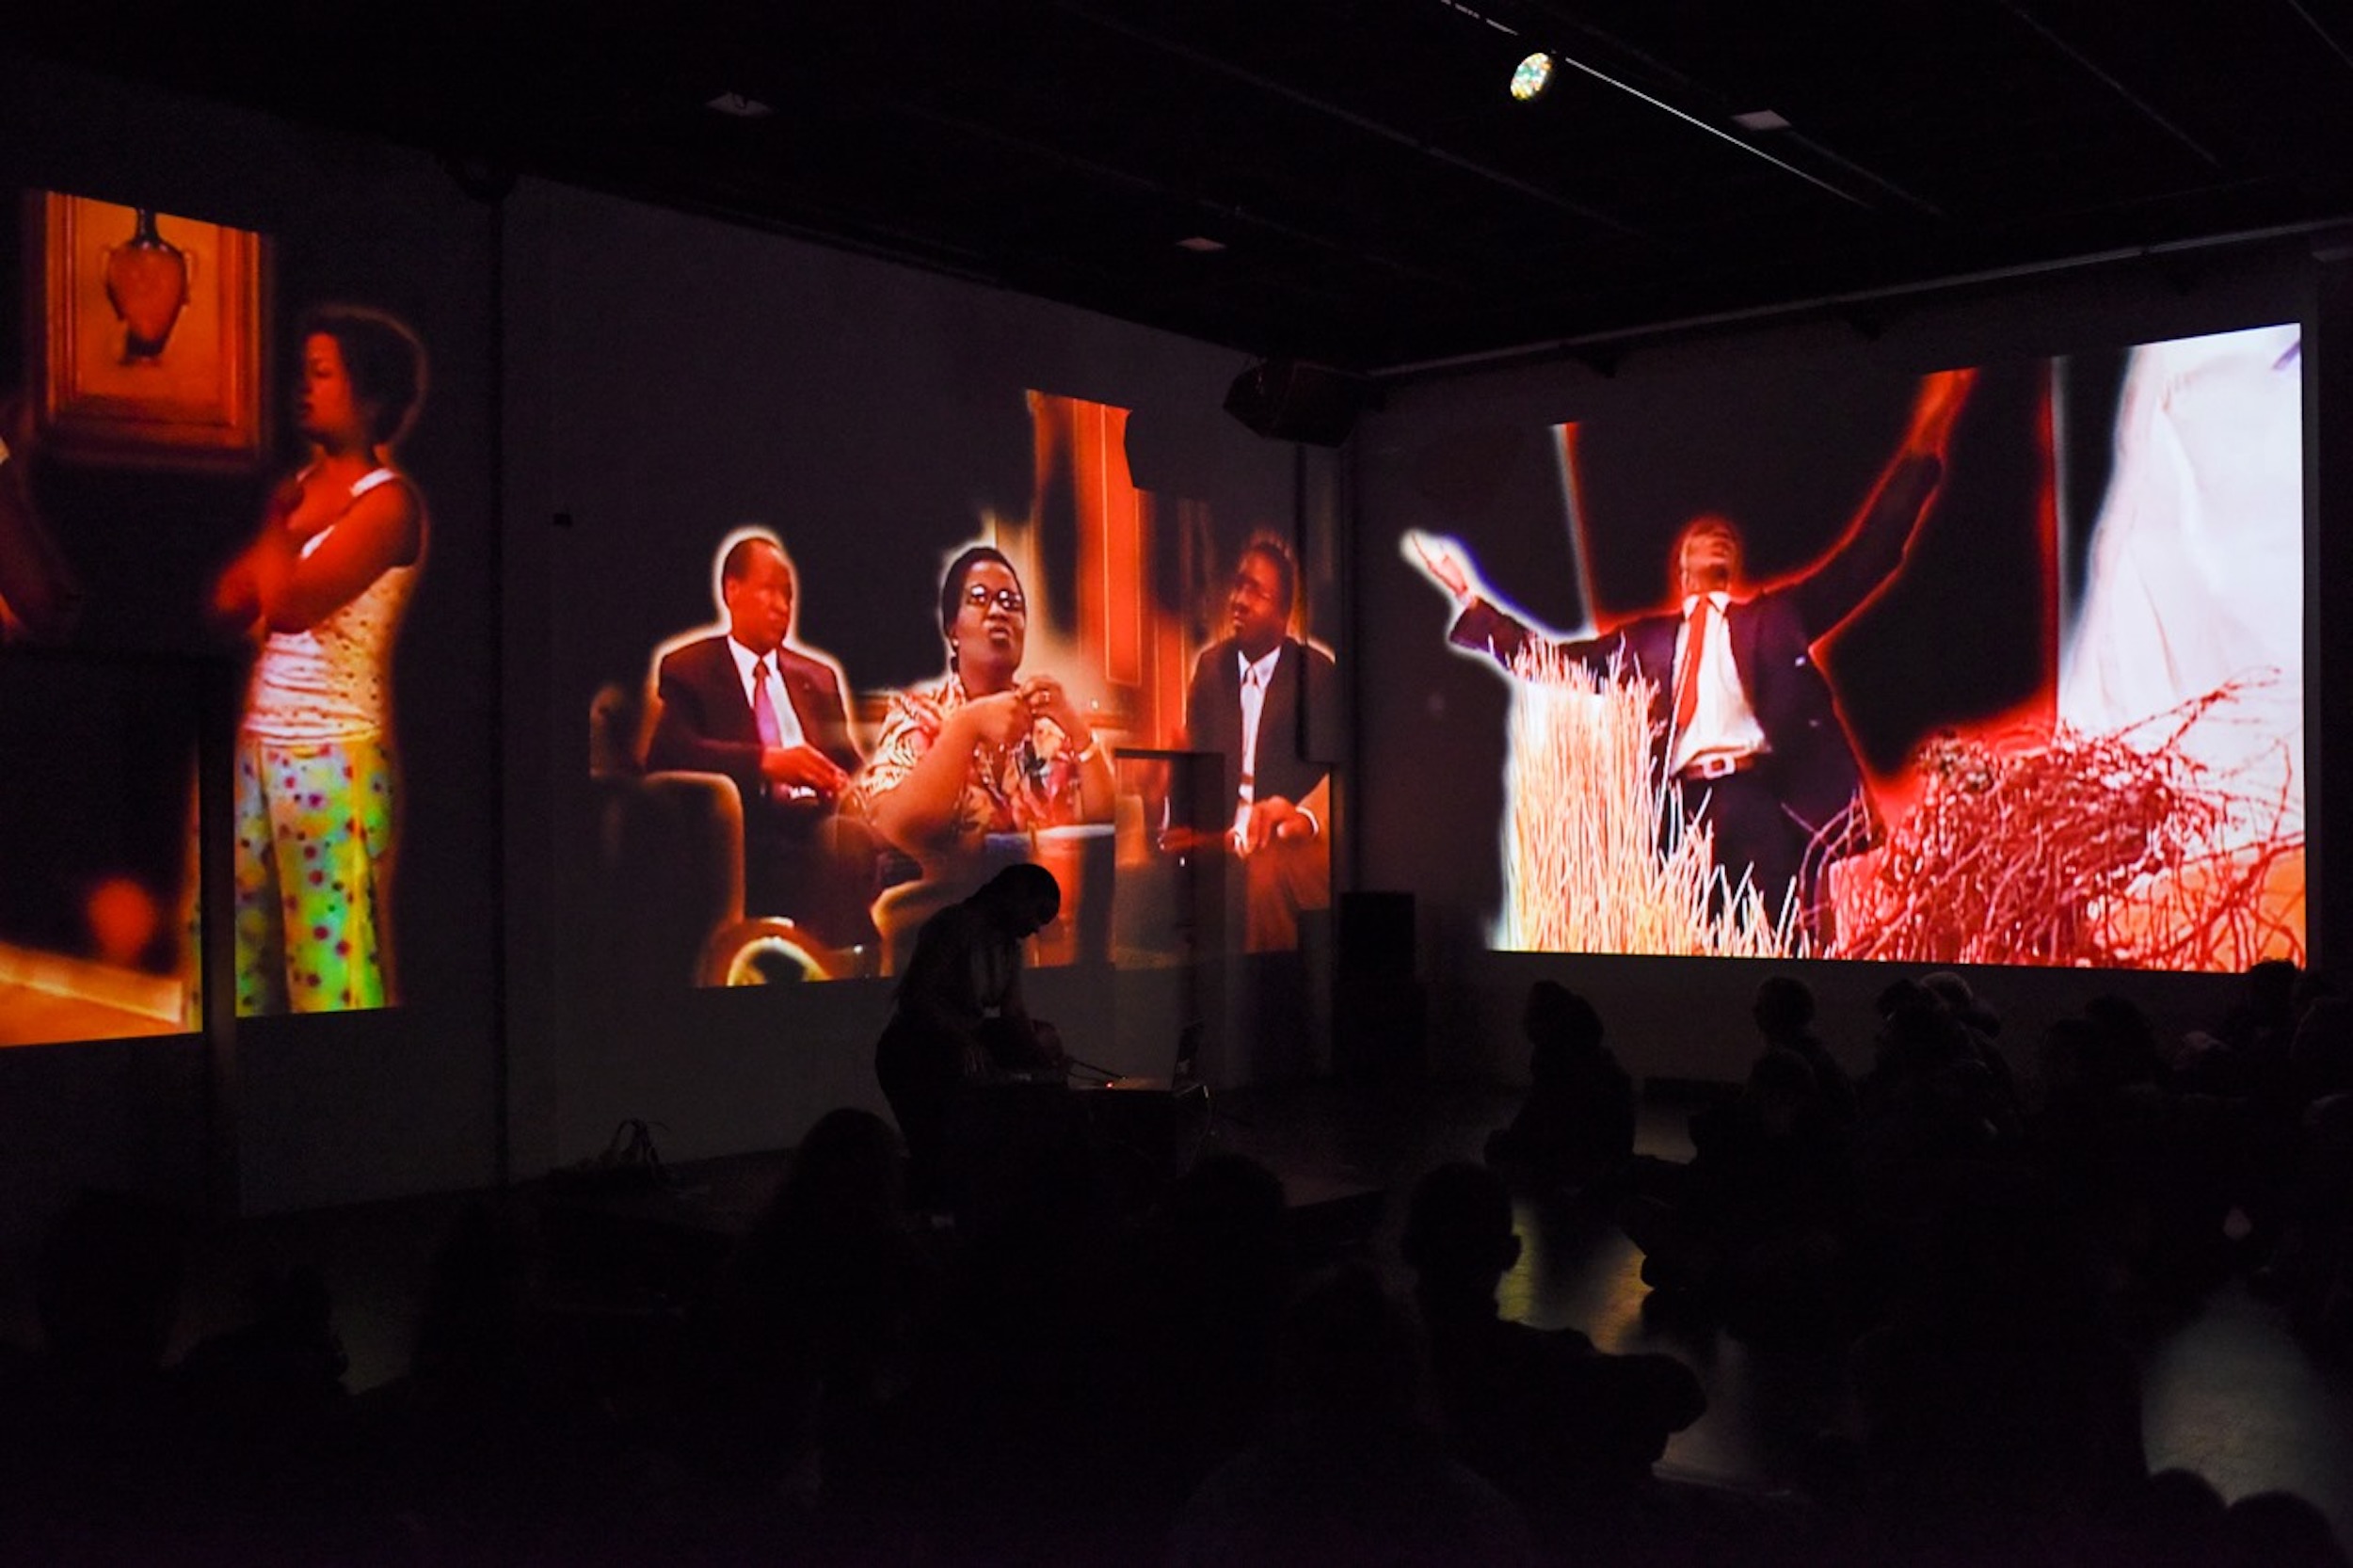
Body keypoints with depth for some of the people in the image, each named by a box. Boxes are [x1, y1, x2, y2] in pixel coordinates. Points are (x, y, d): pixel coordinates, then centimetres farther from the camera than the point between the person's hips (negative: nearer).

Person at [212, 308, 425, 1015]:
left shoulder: (388, 500, -8)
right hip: (258, 745, 8)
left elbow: (285, 604, -18)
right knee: (233, 951, 9)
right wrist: (281, 515, 2)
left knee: (334, 962, -4)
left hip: (335, 756, -8)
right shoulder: (298, 487, 15)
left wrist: (277, 523, -2)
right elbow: (230, 601, 8)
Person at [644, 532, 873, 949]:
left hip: (814, 825, 5)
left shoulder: (819, 676, 26)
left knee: (856, 841, -32)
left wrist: (843, 785, -4)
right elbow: (671, 752, -7)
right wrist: (765, 761, -22)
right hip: (741, 832, -5)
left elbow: (847, 763, 22)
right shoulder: (686, 670, 11)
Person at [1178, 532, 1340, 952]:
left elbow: (1336, 767, -10)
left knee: (1268, 873, -36)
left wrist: (1307, 818, -30)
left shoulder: (1317, 672, 0)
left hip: (1290, 843, -4)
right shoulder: (1210, 665, 13)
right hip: (1220, 842, 4)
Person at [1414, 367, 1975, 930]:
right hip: (1682, 805, 1)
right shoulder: (1647, 638, 24)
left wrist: (1920, 451, 9)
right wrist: (1470, 598, 23)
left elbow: (1863, 559, 15)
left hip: (1762, 796, -1)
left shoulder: (1778, 613, 20)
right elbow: (1554, 660, 24)